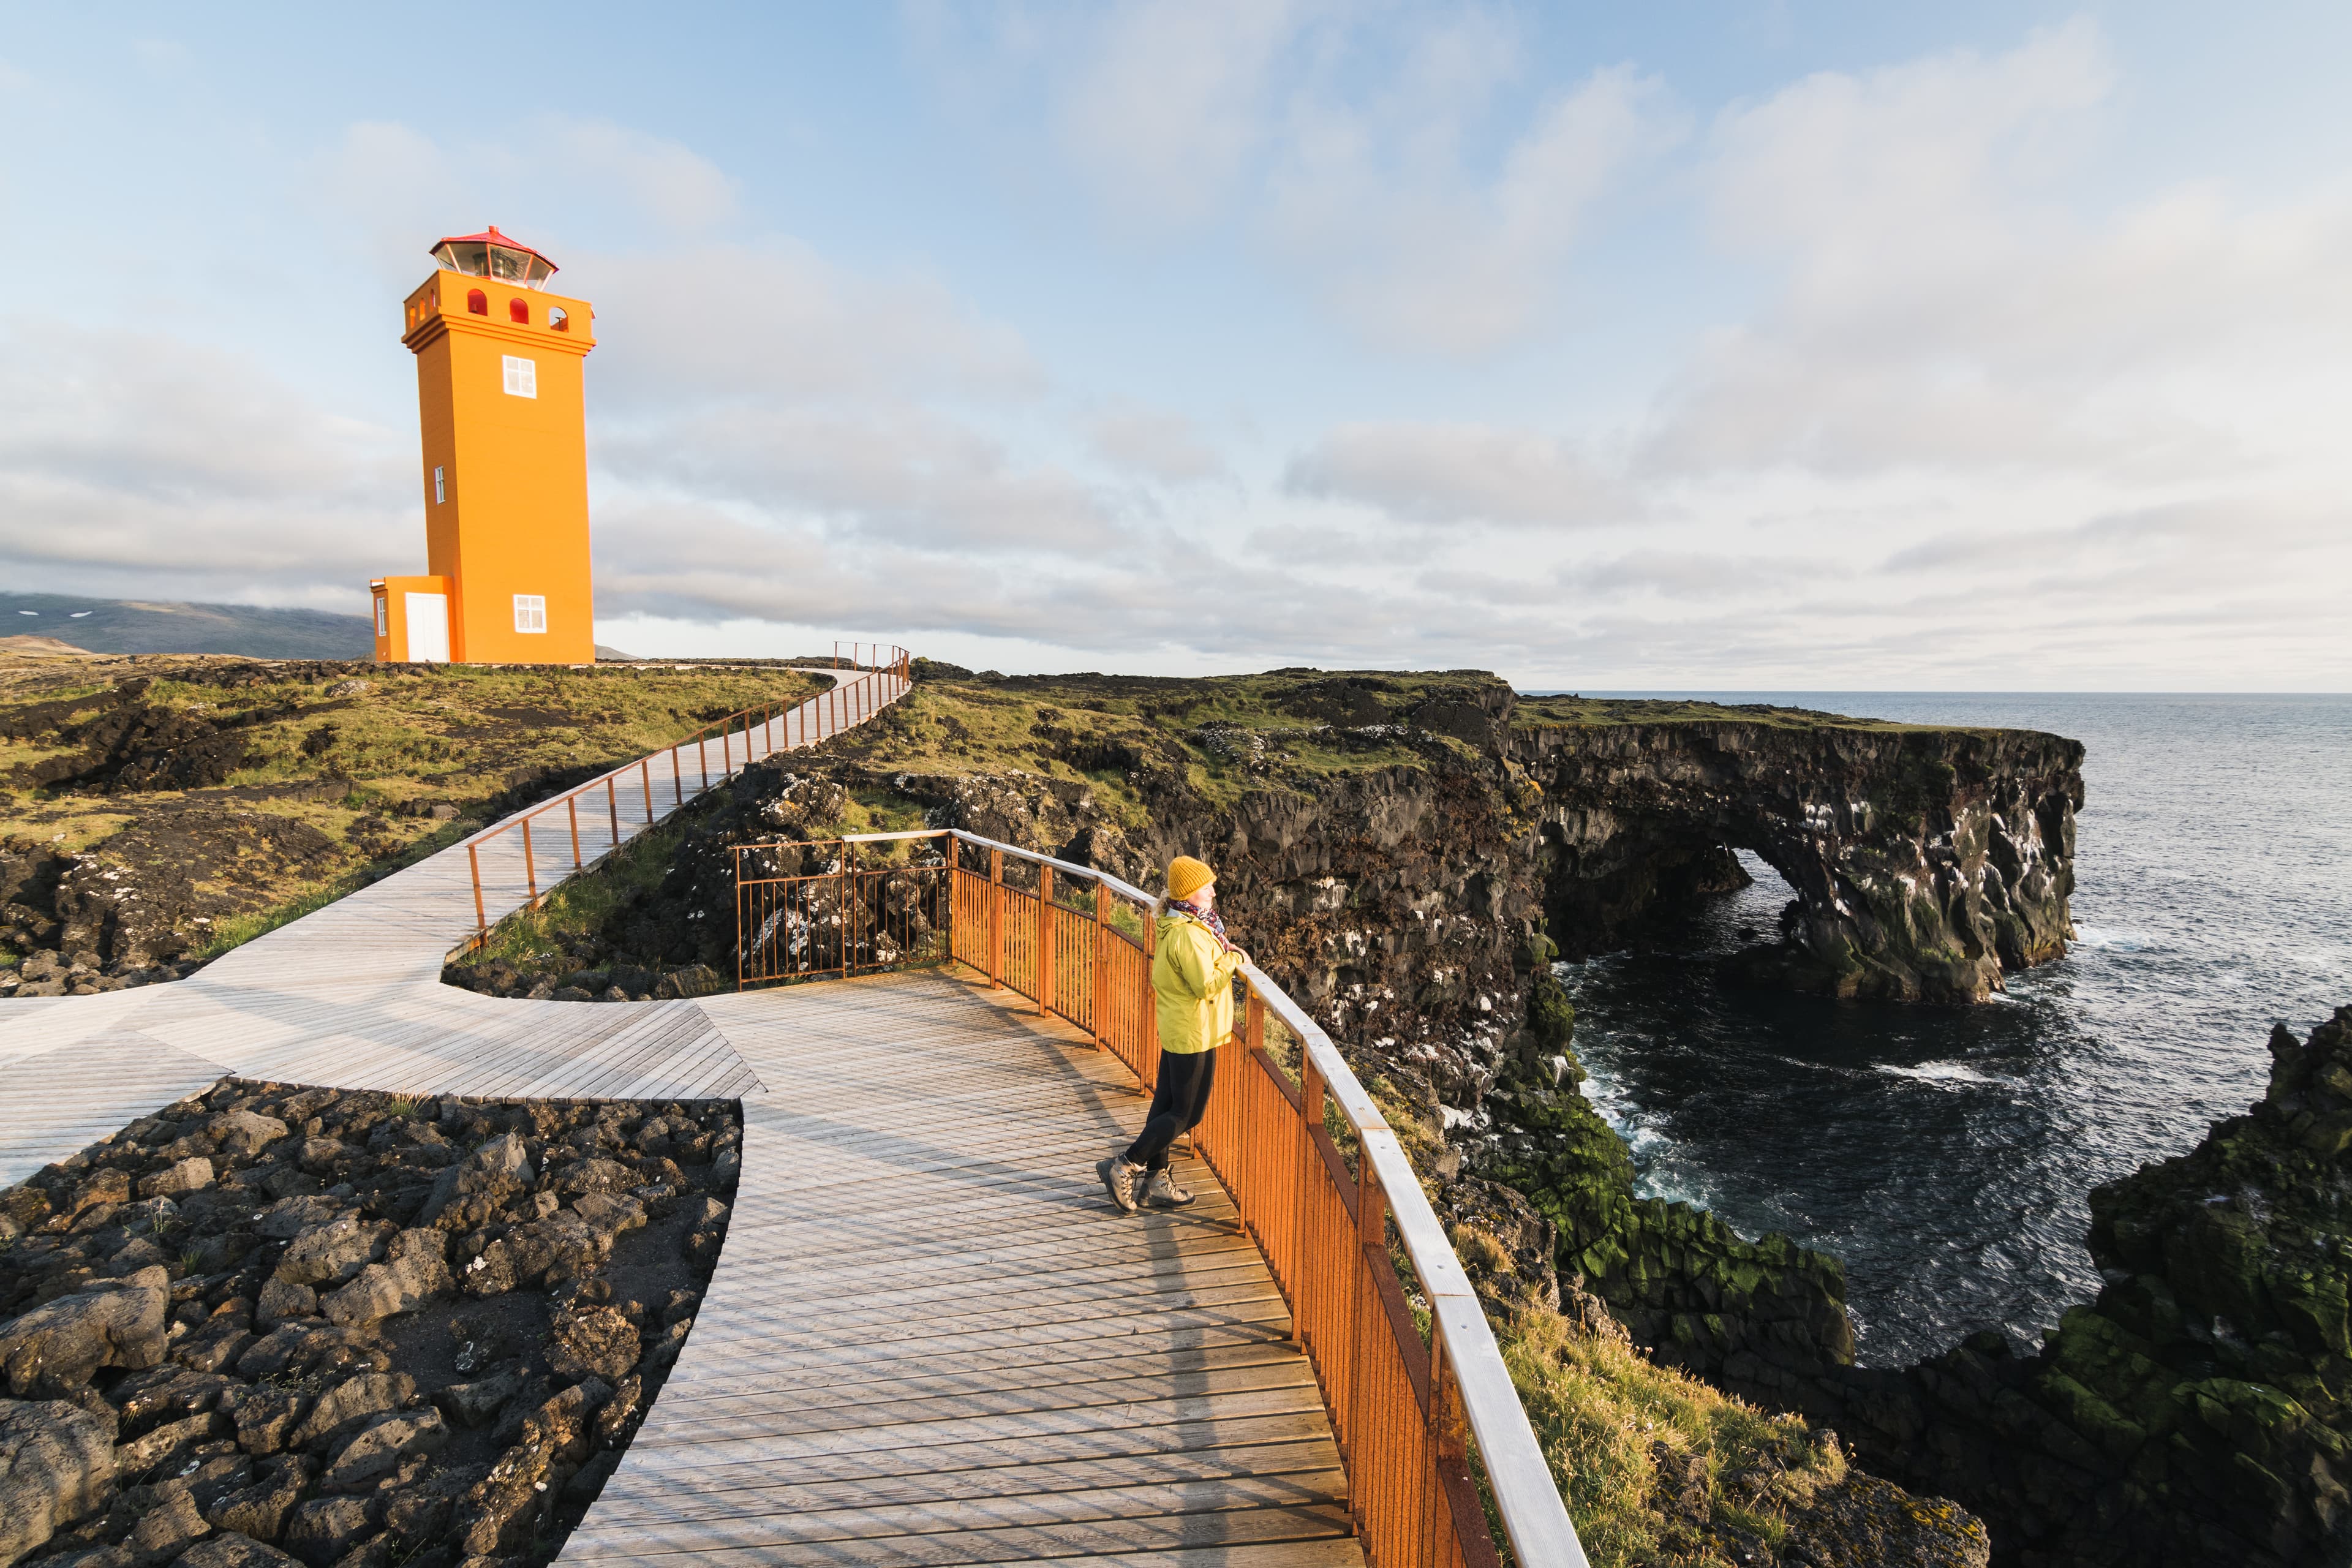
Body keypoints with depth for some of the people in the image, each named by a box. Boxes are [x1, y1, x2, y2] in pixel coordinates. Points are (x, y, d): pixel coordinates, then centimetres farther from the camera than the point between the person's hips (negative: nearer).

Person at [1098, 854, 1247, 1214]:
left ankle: (1156, 1180, 26)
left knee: (1165, 1106, 16)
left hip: (1175, 1030, 10)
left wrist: (1226, 956, 0)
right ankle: (1124, 1167, 6)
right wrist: (1233, 960, -13)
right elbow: (1207, 985, -27)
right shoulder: (1188, 935, -24)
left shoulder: (1175, 926, 7)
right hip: (1194, 1035, -10)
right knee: (1187, 1114, 2)